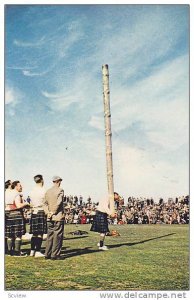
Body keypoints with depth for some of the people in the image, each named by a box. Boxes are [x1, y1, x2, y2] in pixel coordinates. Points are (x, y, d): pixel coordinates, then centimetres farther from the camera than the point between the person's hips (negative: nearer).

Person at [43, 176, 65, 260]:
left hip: (50, 217, 6)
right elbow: (58, 202, -17)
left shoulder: (48, 191, 10)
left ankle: (47, 254, 13)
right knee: (58, 236, -1)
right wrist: (54, 212, -9)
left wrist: (48, 212, -1)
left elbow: (45, 203, 5)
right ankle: (55, 254, -1)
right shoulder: (60, 190, -8)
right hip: (58, 217, -6)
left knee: (50, 235, 12)